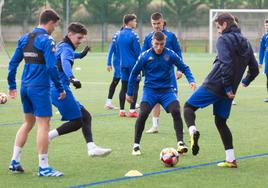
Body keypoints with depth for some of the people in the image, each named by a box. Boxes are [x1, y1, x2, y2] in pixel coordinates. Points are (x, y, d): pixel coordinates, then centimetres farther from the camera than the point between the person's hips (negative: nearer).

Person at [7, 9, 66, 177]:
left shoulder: (25, 38, 10)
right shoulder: (46, 40, -12)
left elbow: (13, 63, 12)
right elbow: (51, 67, -19)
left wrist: (12, 85, 20)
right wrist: (60, 89, -11)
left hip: (25, 87, 8)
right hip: (40, 88, -8)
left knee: (28, 122, 19)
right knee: (43, 125, -4)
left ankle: (15, 161, 18)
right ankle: (44, 167, -3)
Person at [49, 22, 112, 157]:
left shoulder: (61, 46, 21)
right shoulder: (66, 48, -11)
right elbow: (65, 63, -34)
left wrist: (80, 55, 63)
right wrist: (72, 78, -53)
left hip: (56, 89, 10)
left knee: (85, 116, 8)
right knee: (76, 122, -8)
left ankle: (91, 147, 2)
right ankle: (48, 136, -9)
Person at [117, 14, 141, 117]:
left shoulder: (120, 34, 9)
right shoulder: (133, 35, -12)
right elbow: (138, 51, -11)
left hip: (123, 65, 7)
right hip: (133, 64, -7)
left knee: (124, 87, 10)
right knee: (134, 86, -2)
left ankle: (122, 110, 9)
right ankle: (132, 110, -6)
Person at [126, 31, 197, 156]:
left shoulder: (170, 54, -5)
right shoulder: (145, 56, -6)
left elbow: (184, 68, 6)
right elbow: (134, 73, 6)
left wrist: (191, 80, -11)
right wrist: (129, 93, 9)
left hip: (166, 90, 1)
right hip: (150, 90, -1)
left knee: (176, 111, -22)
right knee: (143, 114, -21)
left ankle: (180, 143, -11)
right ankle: (136, 145, -5)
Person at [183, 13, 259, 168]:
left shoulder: (224, 40, -9)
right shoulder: (245, 43, 14)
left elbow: (226, 64, -22)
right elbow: (254, 69, 17)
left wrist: (227, 87, -19)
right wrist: (245, 81, 35)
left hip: (214, 85, -7)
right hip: (229, 91, 7)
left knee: (189, 106, 5)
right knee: (221, 122, 16)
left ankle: (193, 131, -26)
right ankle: (231, 160, 9)